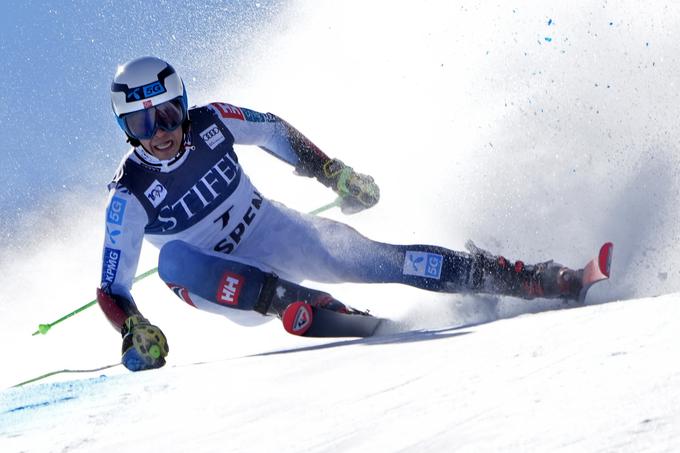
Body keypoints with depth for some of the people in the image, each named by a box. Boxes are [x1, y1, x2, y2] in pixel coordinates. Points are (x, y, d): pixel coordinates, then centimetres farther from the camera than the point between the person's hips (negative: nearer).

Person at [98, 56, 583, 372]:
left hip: (275, 231, 3)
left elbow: (272, 129, 6)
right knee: (174, 257, -37)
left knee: (383, 259, -13)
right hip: (219, 280, -2)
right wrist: (134, 332, -39)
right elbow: (112, 289, -21)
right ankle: (292, 302, -38)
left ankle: (533, 280, -8)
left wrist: (333, 173, 5)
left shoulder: (211, 122, -16)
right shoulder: (129, 196, -23)